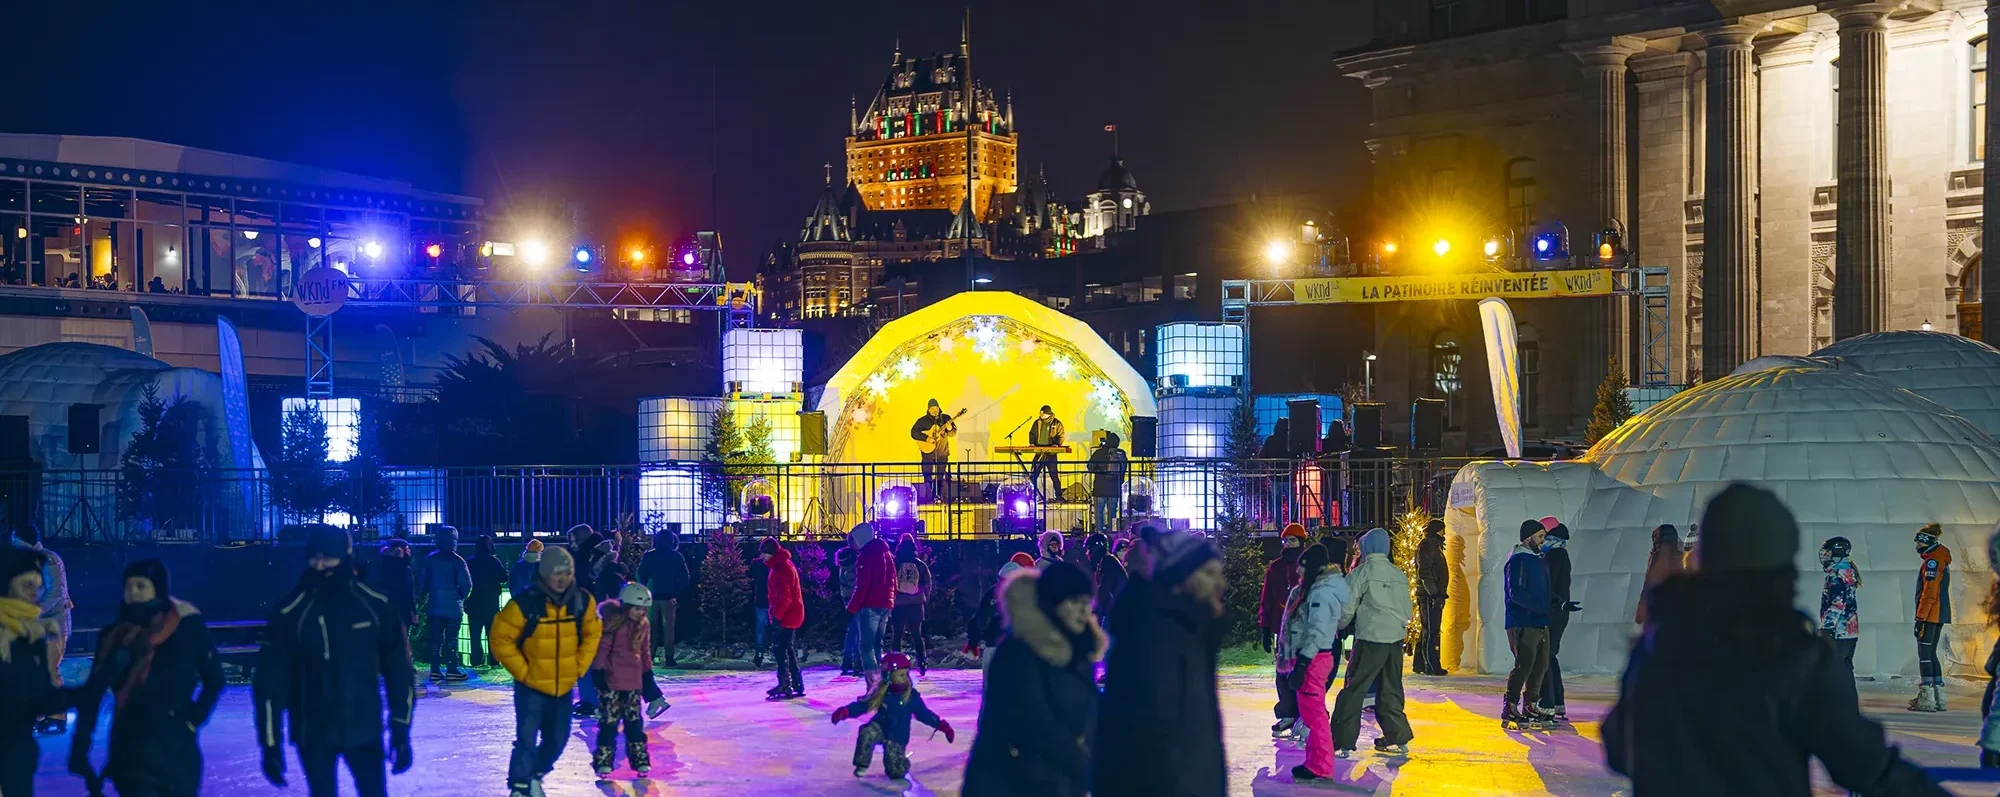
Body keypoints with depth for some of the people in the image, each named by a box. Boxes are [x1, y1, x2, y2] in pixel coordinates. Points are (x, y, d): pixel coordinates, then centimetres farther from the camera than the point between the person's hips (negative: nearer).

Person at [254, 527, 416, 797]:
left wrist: (400, 730, 1)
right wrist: (271, 743, -8)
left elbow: (397, 668, 1)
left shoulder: (375, 605, -6)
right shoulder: (290, 612, -9)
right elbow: (271, 679, -7)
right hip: (313, 734, -1)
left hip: (364, 729, 1)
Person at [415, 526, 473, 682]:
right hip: (453, 606, -4)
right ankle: (452, 670, 0)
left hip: (434, 605, 4)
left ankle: (435, 670, 8)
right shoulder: (457, 560, -11)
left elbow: (421, 582, 5)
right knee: (451, 639, 1)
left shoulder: (429, 559, 2)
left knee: (435, 638, 9)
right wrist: (461, 597, 4)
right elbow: (466, 584, -14)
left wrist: (426, 595, 17)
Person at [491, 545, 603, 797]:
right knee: (527, 740, -10)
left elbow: (592, 633, 9)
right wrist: (523, 672, -12)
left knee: (557, 739, 14)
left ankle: (535, 776, 38)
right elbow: (501, 639, -13)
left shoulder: (582, 601, -7)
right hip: (531, 686, -5)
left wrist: (579, 667, 3)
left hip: (564, 687, 5)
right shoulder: (525, 604, -21)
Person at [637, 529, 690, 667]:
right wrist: (676, 591, 6)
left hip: (651, 595, 1)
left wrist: (645, 589, 9)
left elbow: (640, 575, 1)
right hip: (669, 596, -1)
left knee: (651, 627, 9)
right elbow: (685, 578, -2)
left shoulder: (648, 556, 3)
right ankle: (669, 658, -2)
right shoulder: (677, 557, 0)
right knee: (668, 627, 1)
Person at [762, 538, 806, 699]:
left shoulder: (781, 568, -19)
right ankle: (796, 685, 17)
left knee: (779, 650, -9)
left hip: (786, 617, -11)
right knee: (789, 650, 14)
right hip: (791, 615, 11)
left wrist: (777, 615, -23)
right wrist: (777, 613, 24)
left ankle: (785, 685, -10)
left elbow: (784, 596, -24)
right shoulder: (782, 564, 15)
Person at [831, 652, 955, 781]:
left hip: (898, 736, 0)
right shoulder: (880, 693, -10)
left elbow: (923, 713, 0)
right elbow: (862, 705, -8)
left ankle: (899, 761, 34)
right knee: (867, 732, -34)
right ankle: (862, 765, -14)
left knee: (896, 773, -4)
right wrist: (845, 712, -26)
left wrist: (942, 726, -6)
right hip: (880, 728, 0)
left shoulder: (911, 695, -10)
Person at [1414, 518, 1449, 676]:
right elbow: (1424, 572, -19)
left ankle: (1419, 665, 19)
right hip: (1429, 596, -11)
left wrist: (1440, 593, 20)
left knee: (1428, 631, 14)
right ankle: (1432, 666, -8)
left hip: (1433, 596, 11)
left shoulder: (1432, 546, 21)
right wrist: (1434, 593, -21)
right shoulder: (1426, 546, -11)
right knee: (1430, 632, -9)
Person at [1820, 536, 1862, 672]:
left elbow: (1837, 605, -22)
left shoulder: (1836, 575, -15)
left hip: (1839, 631, -10)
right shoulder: (1849, 571, 16)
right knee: (1846, 667, 14)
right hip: (1851, 630, 10)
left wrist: (1825, 628, -23)